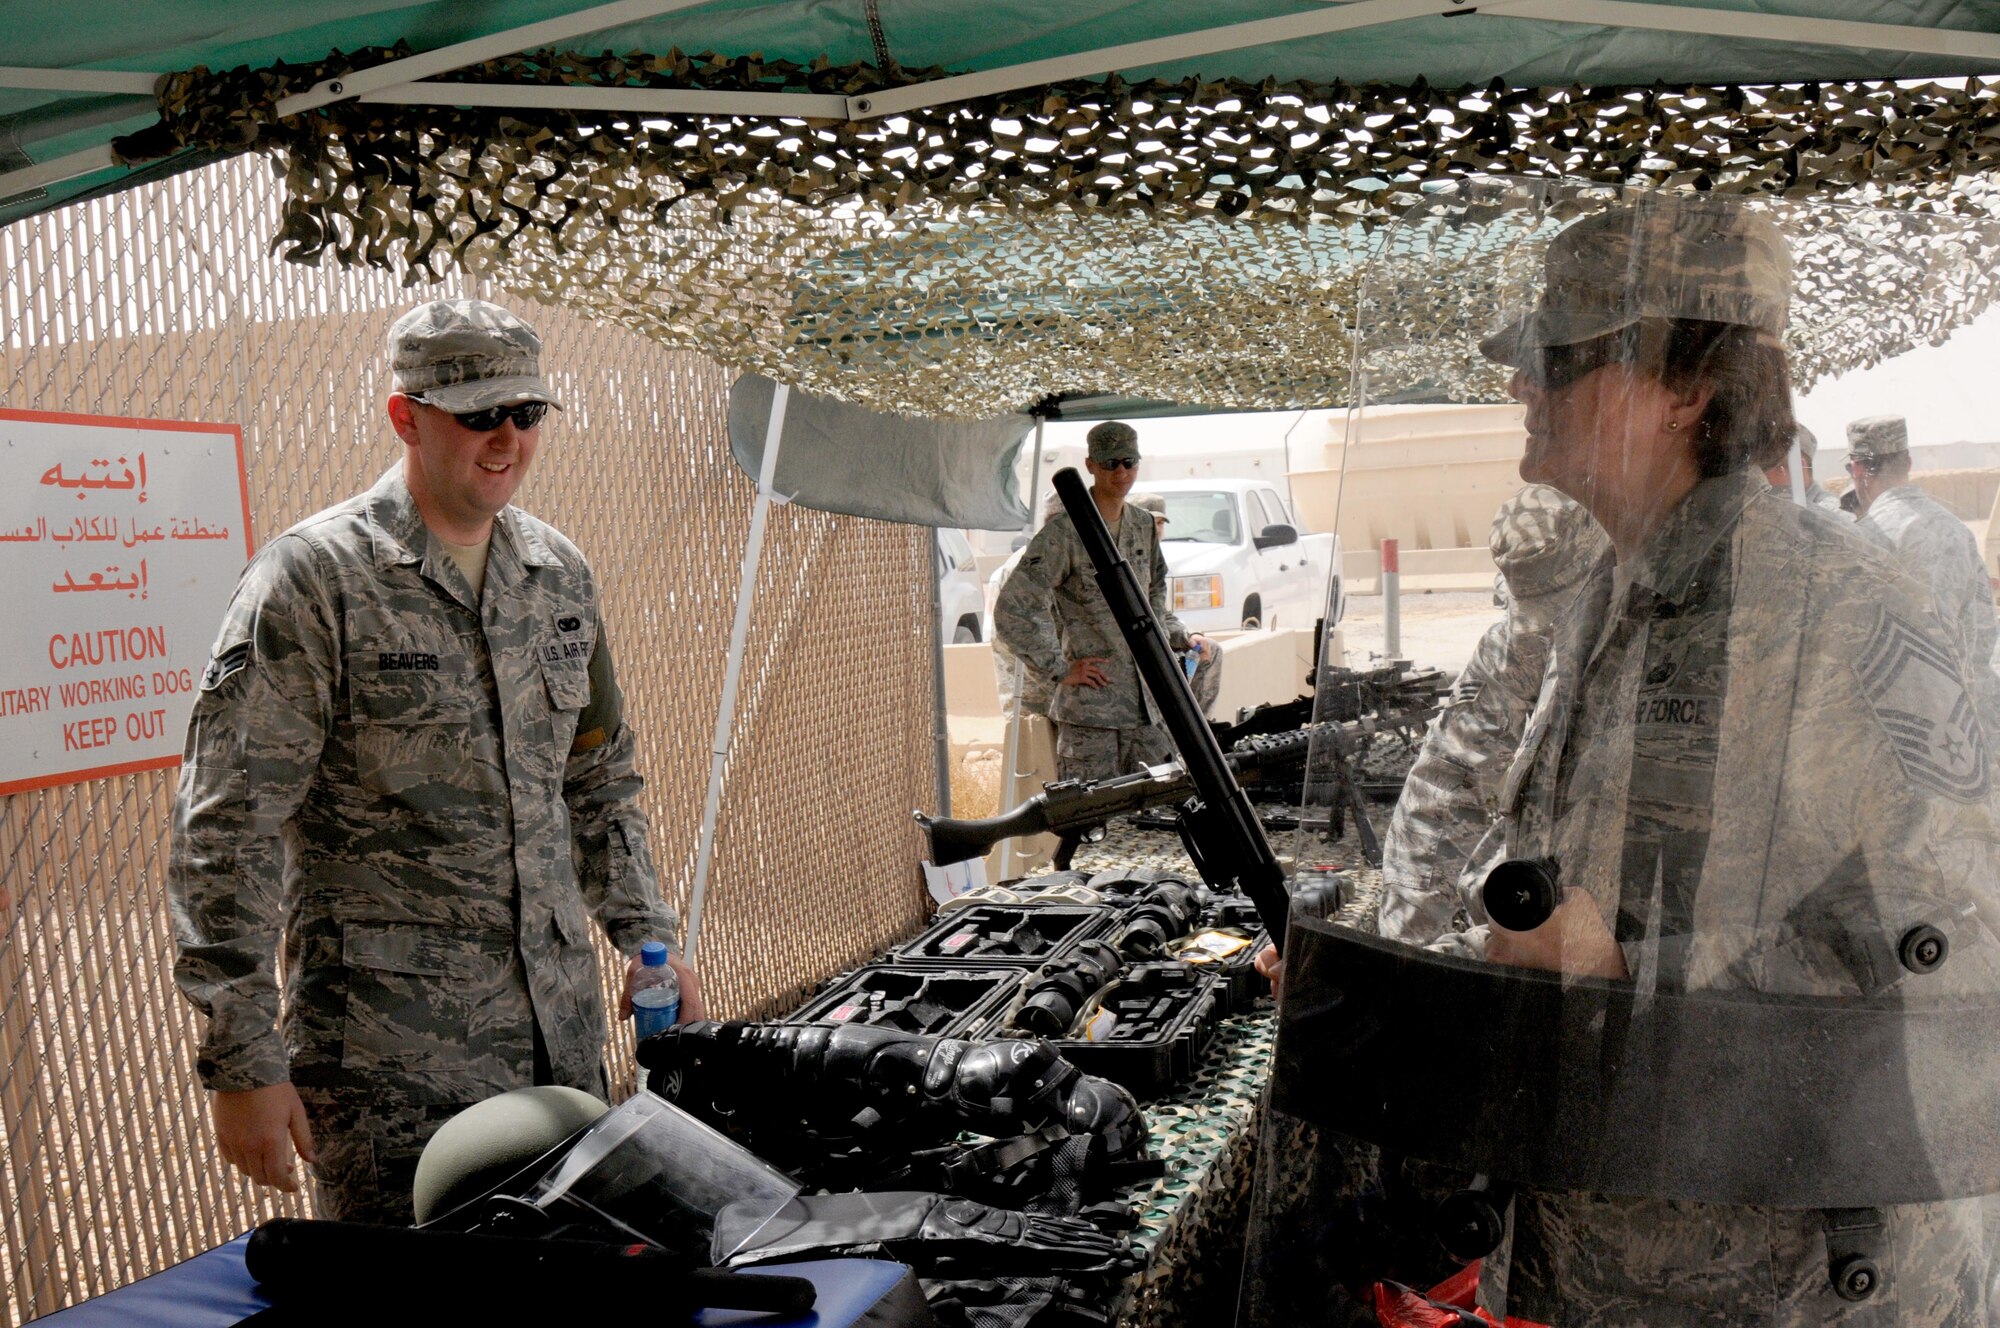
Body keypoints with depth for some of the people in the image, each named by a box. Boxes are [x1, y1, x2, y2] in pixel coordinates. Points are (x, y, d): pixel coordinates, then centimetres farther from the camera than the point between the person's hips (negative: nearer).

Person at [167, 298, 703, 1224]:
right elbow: (227, 833, -12)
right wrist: (244, 1063, -14)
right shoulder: (314, 578, -10)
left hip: (563, 1032, 6)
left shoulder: (560, 573, 9)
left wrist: (647, 936, 11)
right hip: (391, 1055, -5)